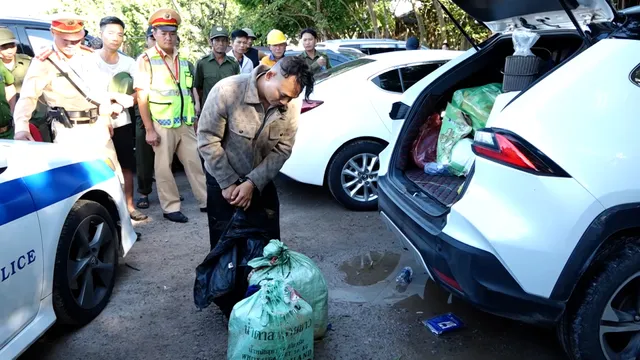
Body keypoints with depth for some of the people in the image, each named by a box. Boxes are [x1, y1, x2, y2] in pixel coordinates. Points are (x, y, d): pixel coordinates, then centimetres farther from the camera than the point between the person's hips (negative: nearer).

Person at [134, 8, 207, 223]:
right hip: (162, 125, -5)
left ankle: (206, 201, 17)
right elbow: (142, 98, -9)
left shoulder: (182, 60, 11)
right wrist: (149, 129, -14)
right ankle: (170, 208, 13)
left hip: (185, 123, 5)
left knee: (194, 163, 9)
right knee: (163, 167, 4)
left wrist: (194, 119, 15)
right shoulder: (146, 60, -6)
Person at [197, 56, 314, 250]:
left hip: (262, 181, 3)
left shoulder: (292, 105, -16)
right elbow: (207, 140, -20)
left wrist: (252, 183, -19)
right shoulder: (227, 90, -27)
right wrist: (228, 183, -19)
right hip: (222, 181, -3)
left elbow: (282, 150, -11)